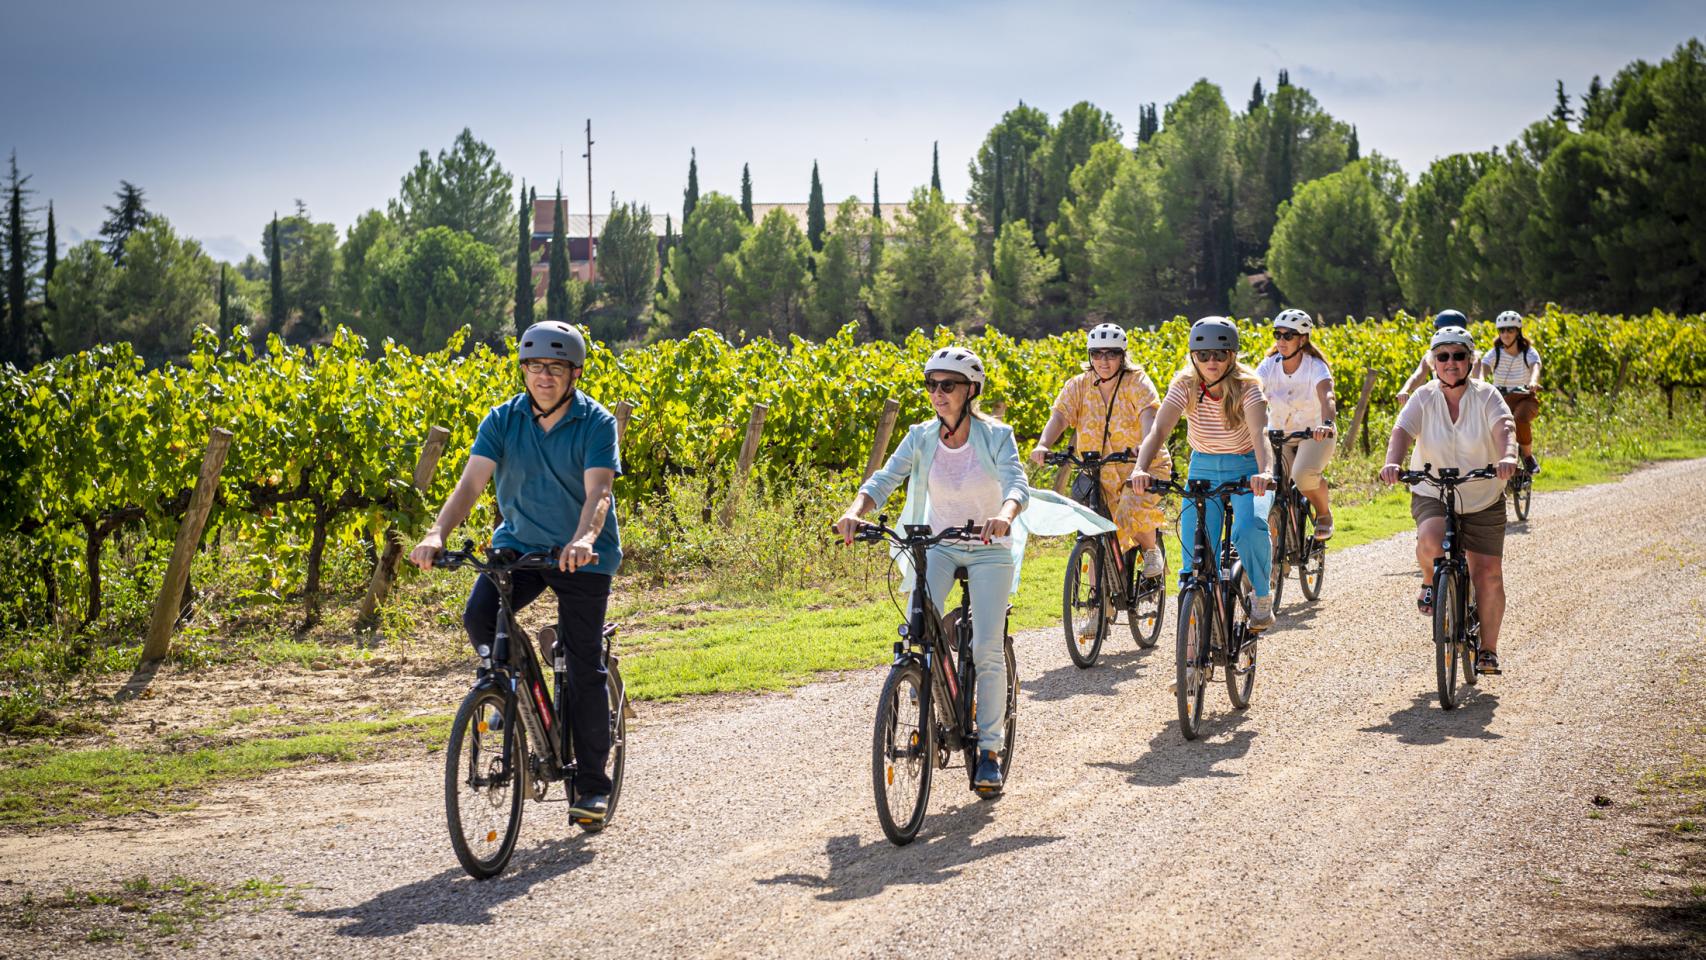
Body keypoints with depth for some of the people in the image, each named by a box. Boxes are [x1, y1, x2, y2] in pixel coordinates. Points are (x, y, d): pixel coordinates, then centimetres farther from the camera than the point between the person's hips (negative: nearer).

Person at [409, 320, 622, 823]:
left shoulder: (597, 424, -13)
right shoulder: (503, 421, -6)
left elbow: (597, 492, -26)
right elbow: (471, 483, -16)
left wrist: (583, 540, -47)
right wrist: (437, 534, -34)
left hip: (582, 554, -2)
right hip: (518, 544, 3)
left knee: (585, 668, -4)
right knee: (479, 616, -25)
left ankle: (592, 783, 9)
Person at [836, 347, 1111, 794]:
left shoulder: (996, 436, -13)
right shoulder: (921, 438, -5)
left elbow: (1018, 485, -27)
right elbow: (883, 480, -15)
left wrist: (1005, 515, -50)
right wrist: (855, 510, -36)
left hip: (989, 548, -2)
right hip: (939, 544, 2)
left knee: (987, 650, -12)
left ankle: (989, 749, 0)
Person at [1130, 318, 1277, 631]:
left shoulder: (1247, 388, -21)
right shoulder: (1185, 385, -15)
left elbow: (1261, 433, -37)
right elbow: (1159, 429, -27)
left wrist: (1264, 472, -57)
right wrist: (1141, 468, -46)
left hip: (1245, 469, -2)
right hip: (1203, 469, 3)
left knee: (1250, 530, -30)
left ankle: (1263, 597, -6)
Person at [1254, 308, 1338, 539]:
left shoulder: (1315, 367, -16)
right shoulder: (1269, 366, -7)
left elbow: (1326, 397, -35)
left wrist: (1327, 424, -57)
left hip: (1314, 434, -3)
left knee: (1304, 474, -32)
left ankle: (1324, 513, -1)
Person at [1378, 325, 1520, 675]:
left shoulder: (1486, 396, -9)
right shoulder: (1424, 398, -7)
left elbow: (1502, 428, -27)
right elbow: (1402, 431, -21)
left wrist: (1508, 456, -49)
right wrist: (1392, 462, -42)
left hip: (1484, 500, 1)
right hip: (1432, 495, -1)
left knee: (1488, 573, -1)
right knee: (1430, 541, -32)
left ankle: (1488, 650, 15)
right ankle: (1430, 582, 3)